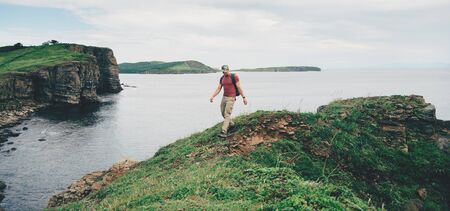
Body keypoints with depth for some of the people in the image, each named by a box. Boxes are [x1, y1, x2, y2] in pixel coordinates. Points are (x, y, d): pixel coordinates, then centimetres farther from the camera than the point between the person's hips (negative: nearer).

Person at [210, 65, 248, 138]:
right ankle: (231, 123, 43)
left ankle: (224, 132, -19)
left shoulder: (234, 76, -10)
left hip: (231, 98, -7)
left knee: (227, 114, -14)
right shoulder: (222, 78, 9)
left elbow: (239, 87, -11)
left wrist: (244, 97, -13)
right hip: (224, 97, 7)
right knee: (223, 113, 17)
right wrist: (212, 96, -5)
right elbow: (218, 89, 8)